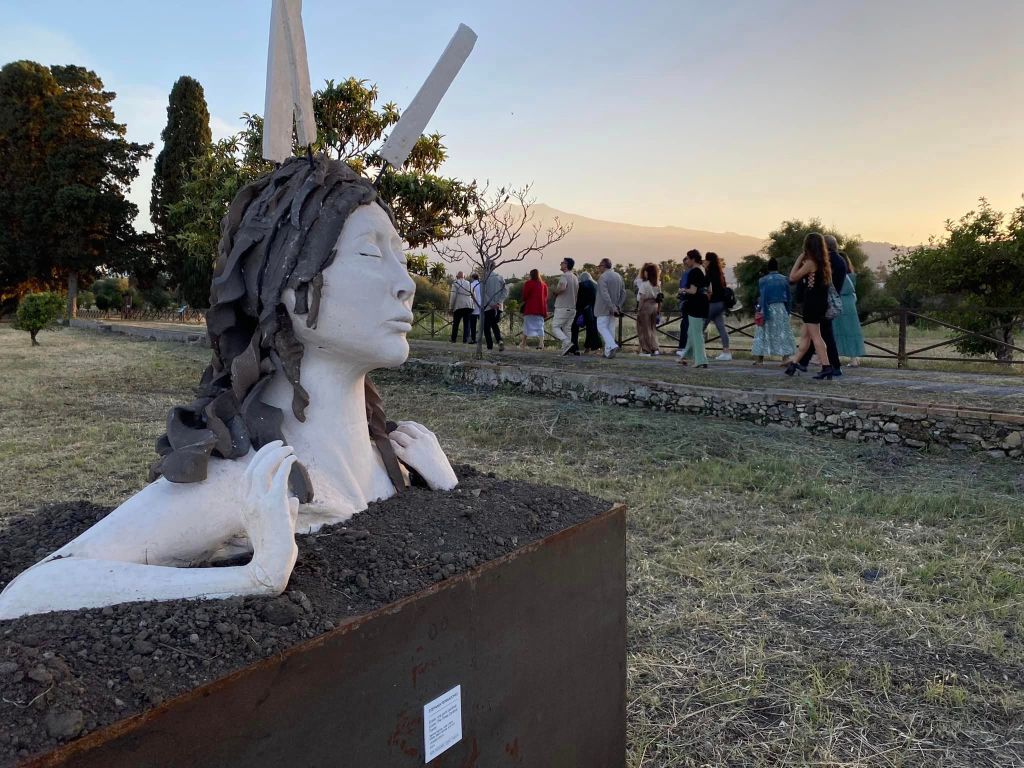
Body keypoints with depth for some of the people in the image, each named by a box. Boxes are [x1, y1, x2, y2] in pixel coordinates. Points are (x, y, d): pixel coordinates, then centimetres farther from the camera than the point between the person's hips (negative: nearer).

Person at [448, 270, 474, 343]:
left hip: (459, 306, -3)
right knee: (466, 324, 3)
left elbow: (453, 296, -6)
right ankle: (465, 340, -5)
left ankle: (453, 339, 12)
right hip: (468, 306, 3)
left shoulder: (455, 283, 0)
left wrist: (450, 307, -3)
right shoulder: (469, 283, 15)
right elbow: (473, 295, 14)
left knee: (455, 323, 9)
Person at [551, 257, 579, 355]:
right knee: (567, 329, 10)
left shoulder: (564, 276, -13)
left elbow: (562, 288, -30)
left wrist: (555, 291, -11)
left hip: (562, 307, -8)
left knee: (555, 327, -3)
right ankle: (565, 350, 5)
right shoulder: (575, 278, 15)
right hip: (572, 308, 8)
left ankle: (567, 343, -21)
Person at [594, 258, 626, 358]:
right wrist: (619, 306, 9)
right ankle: (608, 352, 12)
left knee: (601, 327, -1)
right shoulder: (618, 276, 10)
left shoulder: (602, 277, -14)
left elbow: (604, 294, -23)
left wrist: (612, 307, -22)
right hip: (613, 307, 7)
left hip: (604, 308, -7)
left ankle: (612, 346, -20)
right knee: (611, 328, 11)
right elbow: (623, 293, 12)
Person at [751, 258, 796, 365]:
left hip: (768, 308, -2)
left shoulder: (762, 280, -7)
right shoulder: (784, 279, 2)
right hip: (781, 309, 2)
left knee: (763, 334, 7)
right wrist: (788, 312, 13)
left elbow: (762, 297, -11)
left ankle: (759, 359, 9)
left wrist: (763, 314, -10)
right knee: (783, 333, 6)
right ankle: (786, 358, 0)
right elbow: (788, 297, 5)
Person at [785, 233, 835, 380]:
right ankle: (794, 364, 20)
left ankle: (826, 367, -12)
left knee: (815, 336, -7)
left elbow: (792, 277, -10)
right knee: (805, 335, 14)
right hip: (821, 302, 9)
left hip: (812, 302, -9)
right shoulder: (824, 263, 11)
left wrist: (799, 259, -2)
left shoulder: (810, 263, -13)